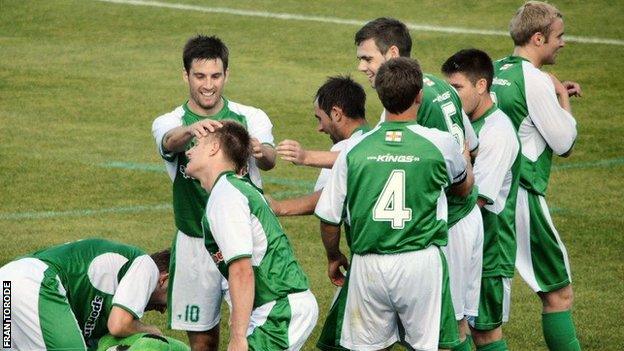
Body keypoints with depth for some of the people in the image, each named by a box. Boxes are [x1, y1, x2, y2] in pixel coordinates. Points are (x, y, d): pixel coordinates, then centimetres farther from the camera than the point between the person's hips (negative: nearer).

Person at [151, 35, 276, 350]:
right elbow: (171, 141, -24)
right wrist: (191, 130, -49)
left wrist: (260, 151, -44)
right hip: (195, 245, 1)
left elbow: (269, 161, -18)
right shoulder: (169, 123, 1)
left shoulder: (250, 118, 1)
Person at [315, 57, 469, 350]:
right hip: (421, 261, -1)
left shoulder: (354, 148, -2)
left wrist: (333, 257, 23)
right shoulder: (441, 144, -4)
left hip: (368, 265, 2)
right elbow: (463, 188, 18)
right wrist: (466, 159, 41)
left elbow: (329, 216, 3)